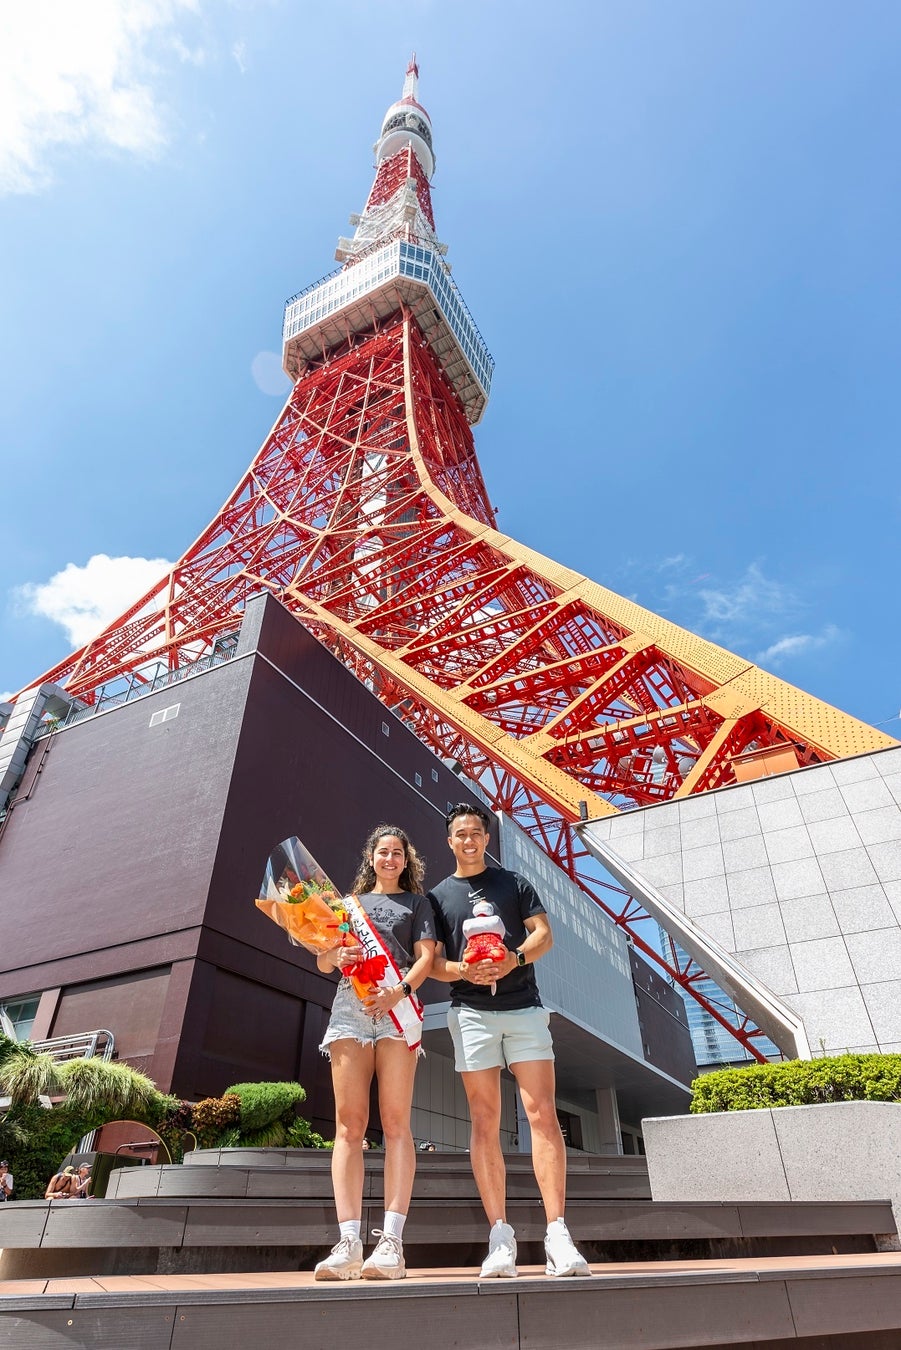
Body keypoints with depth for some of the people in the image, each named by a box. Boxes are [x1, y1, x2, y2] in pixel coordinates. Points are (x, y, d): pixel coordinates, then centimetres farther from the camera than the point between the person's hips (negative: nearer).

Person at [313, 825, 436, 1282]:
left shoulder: (416, 903, 18)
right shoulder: (352, 902, 25)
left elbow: (425, 957, 4)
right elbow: (323, 961, 20)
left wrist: (399, 990, -15)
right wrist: (338, 955, -4)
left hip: (396, 1007, -2)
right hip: (349, 1004, 2)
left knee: (395, 1122, -9)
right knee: (349, 1123, -5)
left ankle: (391, 1241, -9)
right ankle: (348, 1242, -5)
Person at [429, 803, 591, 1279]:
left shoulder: (514, 883, 12)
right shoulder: (437, 896, 12)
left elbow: (544, 935, 4)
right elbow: (432, 962, 7)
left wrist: (514, 959, -16)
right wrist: (465, 971, -14)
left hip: (524, 1008, 0)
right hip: (471, 1012, 0)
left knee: (542, 1114, -7)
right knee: (485, 1124, 1)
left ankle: (557, 1234, -3)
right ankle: (500, 1236, 8)